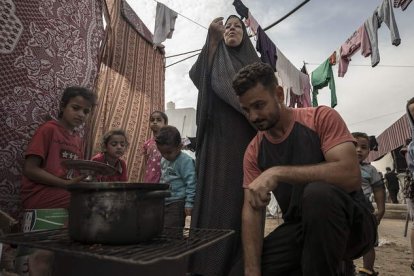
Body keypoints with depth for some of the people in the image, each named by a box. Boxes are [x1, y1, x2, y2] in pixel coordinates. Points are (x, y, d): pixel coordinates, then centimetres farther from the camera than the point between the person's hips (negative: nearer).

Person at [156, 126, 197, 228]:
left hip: (177, 204, -8)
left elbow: (191, 183, -16)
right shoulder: (163, 160, 10)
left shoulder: (186, 161, -16)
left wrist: (189, 204, -17)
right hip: (163, 203, 8)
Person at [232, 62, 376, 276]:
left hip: (349, 223, -3)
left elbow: (351, 175, -28)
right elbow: (252, 211, -8)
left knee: (318, 192, -36)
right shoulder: (254, 151, -2)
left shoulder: (322, 118, -14)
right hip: (298, 229, 4)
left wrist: (278, 172, -35)